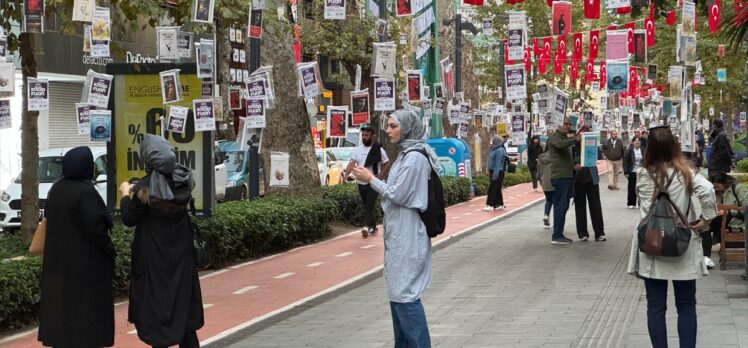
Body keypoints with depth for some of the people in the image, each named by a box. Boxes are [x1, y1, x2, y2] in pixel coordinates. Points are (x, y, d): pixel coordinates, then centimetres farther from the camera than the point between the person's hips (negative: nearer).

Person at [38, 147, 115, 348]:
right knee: (85, 309, -1)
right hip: (85, 263, -8)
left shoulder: (56, 189, 5)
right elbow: (95, 227, -19)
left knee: (62, 304, 13)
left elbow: (49, 219, 14)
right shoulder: (85, 192, -19)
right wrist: (110, 250, -6)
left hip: (58, 260, 8)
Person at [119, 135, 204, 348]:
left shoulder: (146, 188, -21)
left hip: (154, 255, -5)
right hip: (181, 252, 5)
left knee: (156, 302, 5)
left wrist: (125, 194, 6)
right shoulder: (185, 179, -6)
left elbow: (129, 220, -10)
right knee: (182, 299, 15)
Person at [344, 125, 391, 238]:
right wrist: (346, 175, -18)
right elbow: (352, 163, -2)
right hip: (361, 183, 5)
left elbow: (386, 164, 1)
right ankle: (373, 227, 23)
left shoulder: (379, 149, -4)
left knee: (369, 206, -14)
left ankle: (366, 227, -23)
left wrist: (381, 175, -13)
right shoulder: (357, 149, 7)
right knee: (367, 206, 12)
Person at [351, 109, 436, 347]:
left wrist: (371, 179, -9)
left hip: (407, 236, -10)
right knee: (397, 291, 14)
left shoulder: (415, 157, -16)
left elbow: (398, 194, -17)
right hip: (399, 235, 10)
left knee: (405, 293, -10)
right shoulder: (406, 154, 14)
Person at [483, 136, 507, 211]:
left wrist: (495, 173, -24)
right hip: (493, 171, 10)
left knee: (492, 188, -10)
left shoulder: (500, 150, -16)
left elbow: (498, 163, -21)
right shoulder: (495, 149, 14)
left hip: (497, 172, -10)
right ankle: (500, 204, 18)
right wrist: (489, 171, 19)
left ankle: (490, 205, -11)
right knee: (497, 188, 12)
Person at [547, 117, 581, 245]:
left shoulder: (565, 137, 23)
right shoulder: (555, 137, -7)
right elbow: (560, 145, -31)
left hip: (567, 176, 10)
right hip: (560, 176, -10)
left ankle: (559, 235, 16)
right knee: (560, 205, -11)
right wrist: (574, 140, -34)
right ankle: (556, 236, -11)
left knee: (564, 206, 11)